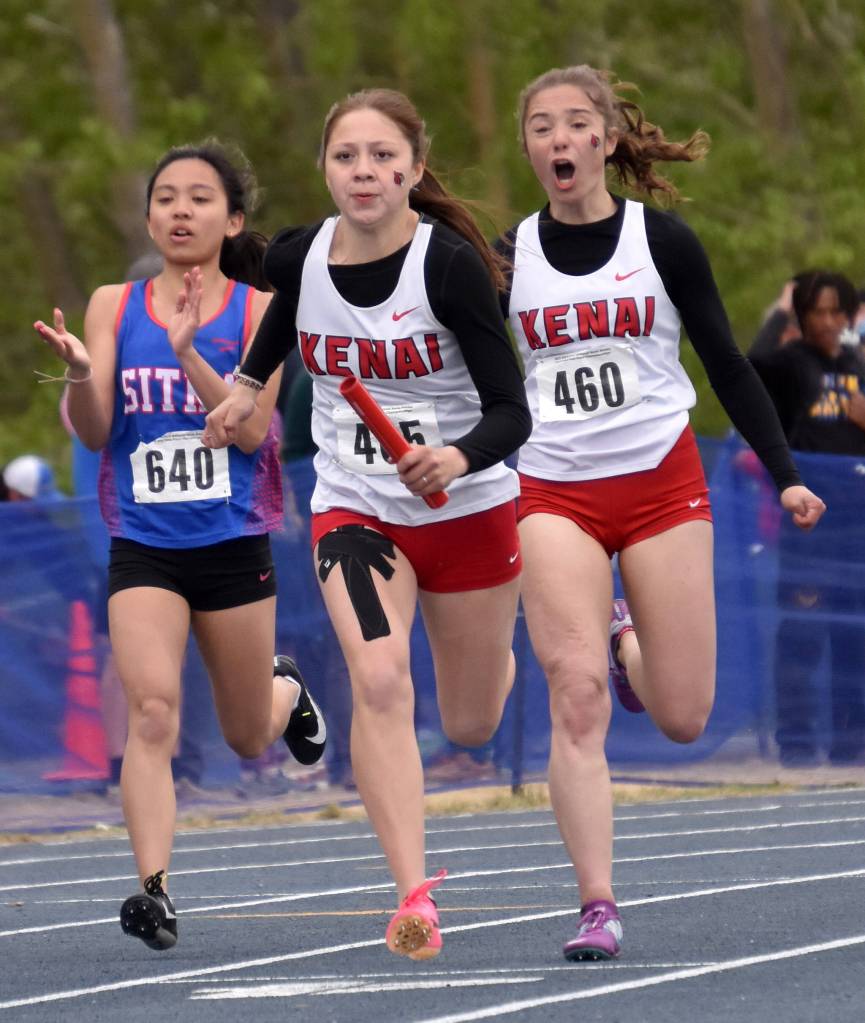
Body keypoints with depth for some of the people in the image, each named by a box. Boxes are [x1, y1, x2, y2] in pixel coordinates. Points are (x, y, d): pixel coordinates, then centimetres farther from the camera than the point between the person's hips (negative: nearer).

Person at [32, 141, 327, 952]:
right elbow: (94, 432, -4)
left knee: (248, 739, 15)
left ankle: (285, 689, 50)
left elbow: (251, 428, -13)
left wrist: (188, 354, -26)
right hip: (142, 547, 0)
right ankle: (153, 890, -24)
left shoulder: (260, 311, -2)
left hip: (233, 545, 0)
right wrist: (78, 370, -25)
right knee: (152, 711, -22)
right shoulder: (114, 306, 3)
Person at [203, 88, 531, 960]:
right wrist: (248, 383, 21)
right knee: (379, 681, -25)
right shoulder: (297, 256, -8)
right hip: (354, 510, 2)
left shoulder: (452, 264, -20)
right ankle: (413, 897, -27)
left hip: (467, 511, -2)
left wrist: (459, 458, -39)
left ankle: (498, 648, 54)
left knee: (470, 727, 16)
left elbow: (511, 410, -21)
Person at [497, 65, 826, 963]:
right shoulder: (507, 257, 3)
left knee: (683, 719, -1)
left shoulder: (662, 241, -1)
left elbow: (726, 365, 4)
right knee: (575, 701, -17)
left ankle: (624, 642, 34)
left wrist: (785, 475, 0)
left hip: (663, 484, 0)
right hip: (555, 496, 0)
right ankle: (597, 910, -14)